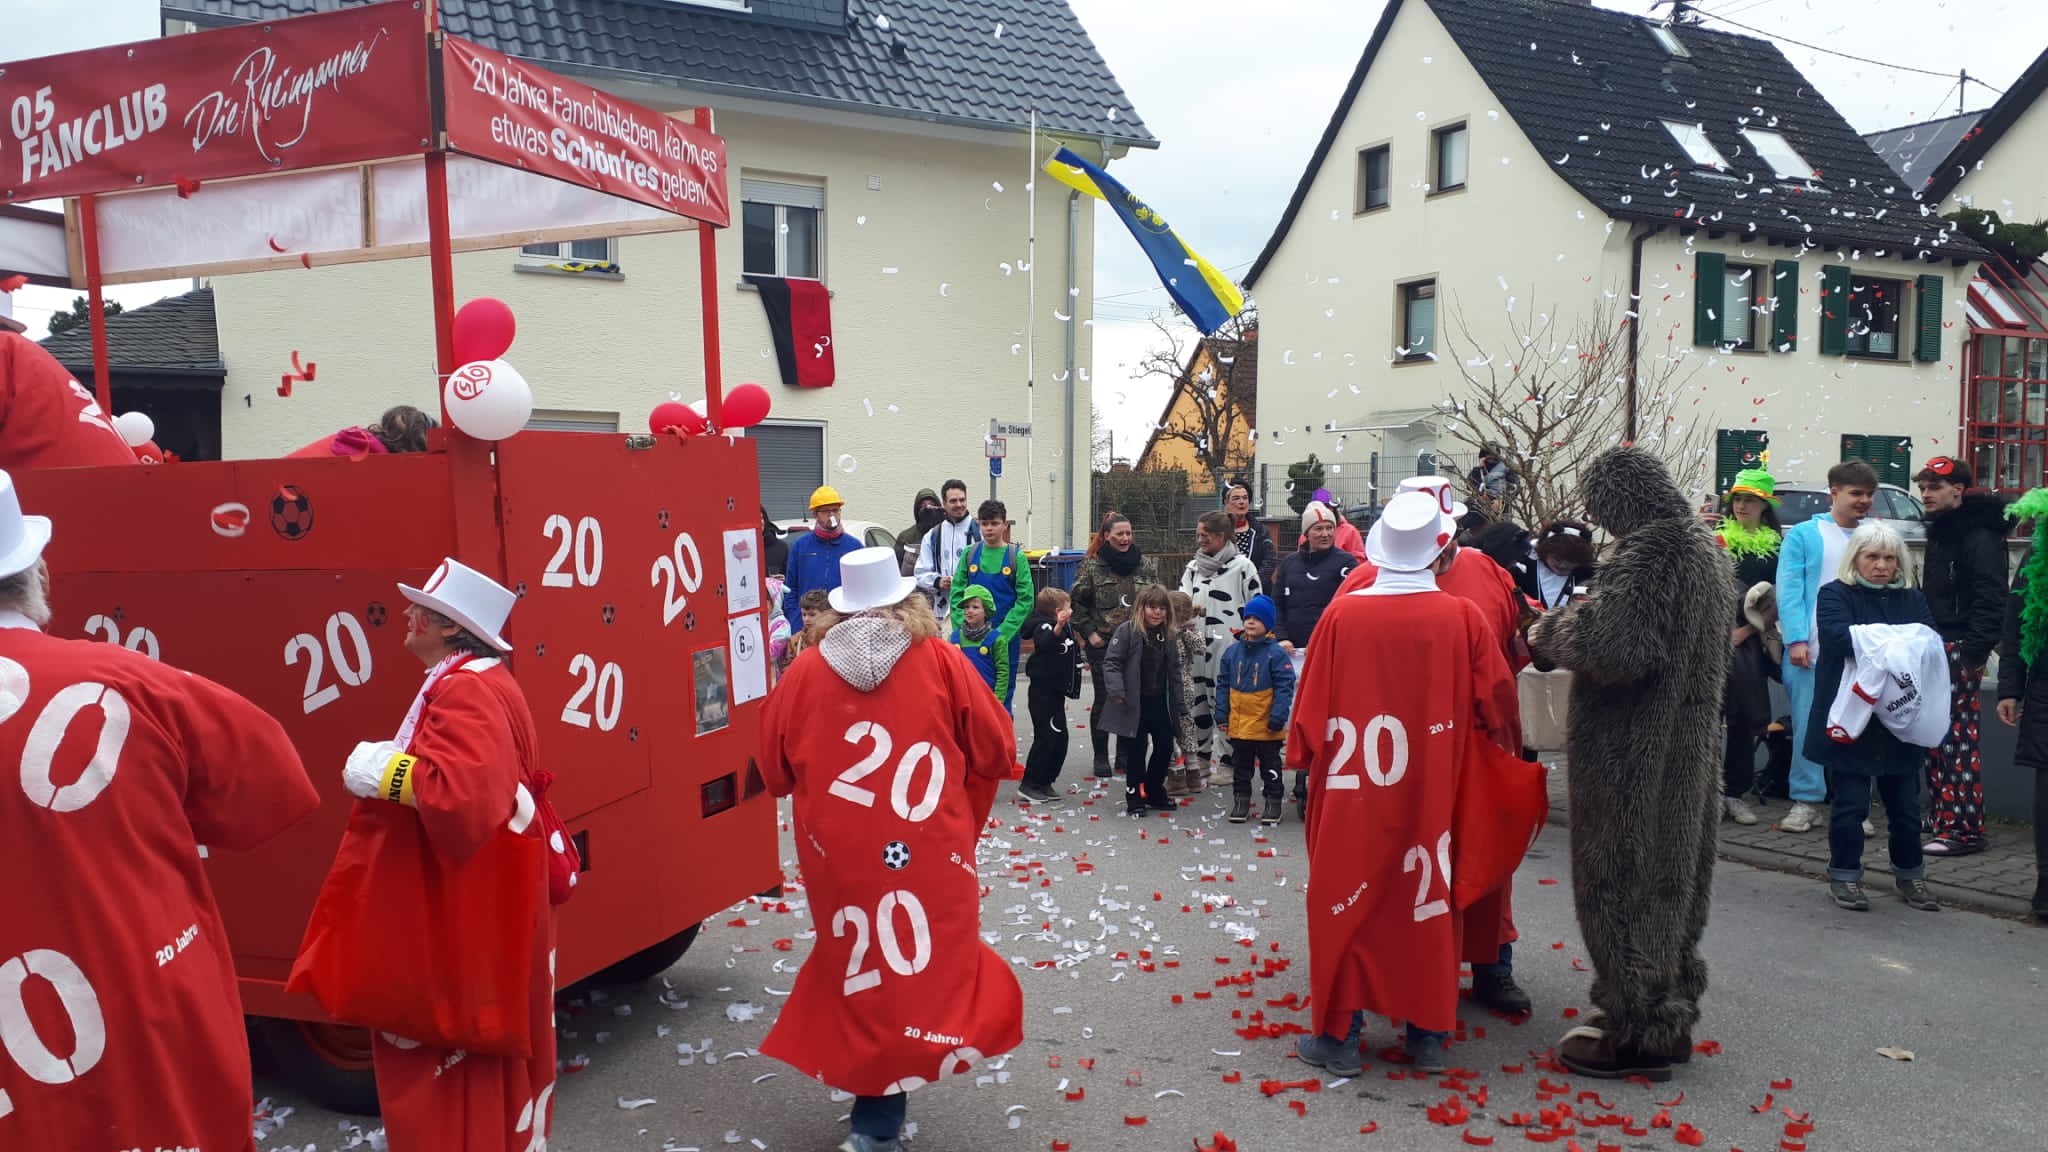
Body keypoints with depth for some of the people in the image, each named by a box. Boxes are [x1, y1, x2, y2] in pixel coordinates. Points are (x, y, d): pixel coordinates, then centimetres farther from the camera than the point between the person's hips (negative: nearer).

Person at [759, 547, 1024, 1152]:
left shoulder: (806, 670, 2)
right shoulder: (940, 659, -2)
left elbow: (774, 769, 10)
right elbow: (996, 753, 3)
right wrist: (959, 817, 20)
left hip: (835, 854, 2)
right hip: (928, 852, -2)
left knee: (861, 966, 16)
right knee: (923, 973, 8)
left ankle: (874, 1098, 23)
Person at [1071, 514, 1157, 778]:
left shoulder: (1147, 565, 5)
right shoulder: (1092, 566, -2)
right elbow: (1076, 603, 1)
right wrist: (1089, 632, -5)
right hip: (1103, 644, -2)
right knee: (1103, 700, 2)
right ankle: (1100, 756, 14)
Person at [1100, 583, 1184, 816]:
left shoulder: (1168, 635, 8)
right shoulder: (1127, 631, -11)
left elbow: (1174, 671, 14)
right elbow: (1111, 662, -14)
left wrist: (1179, 702, 13)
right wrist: (1117, 690, -25)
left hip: (1160, 703, 6)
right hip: (1135, 704, -6)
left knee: (1164, 748, 13)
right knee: (1136, 751, 1)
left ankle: (1154, 793, 30)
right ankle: (1134, 797, 13)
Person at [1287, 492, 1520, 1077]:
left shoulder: (1342, 614, -9)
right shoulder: (1461, 617, -8)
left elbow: (1312, 703, -2)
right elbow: (1497, 702, 0)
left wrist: (1303, 754, 14)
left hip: (1352, 794, -1)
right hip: (1431, 794, 1)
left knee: (1347, 901, 9)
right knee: (1427, 898, 14)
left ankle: (1339, 1034, 14)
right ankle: (1427, 1034, 21)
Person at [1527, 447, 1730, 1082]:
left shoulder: (1649, 553, -21)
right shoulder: (1699, 544, 11)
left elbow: (1615, 649, -28)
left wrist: (1553, 630, -11)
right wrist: (1575, 621, 12)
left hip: (1634, 757, -10)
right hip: (1685, 750, 10)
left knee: (1621, 882, 1)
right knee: (1669, 875, 18)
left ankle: (1637, 1031, 10)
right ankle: (1668, 1016, 32)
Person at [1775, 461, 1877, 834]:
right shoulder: (1804, 534, 4)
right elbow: (1790, 589, -2)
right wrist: (1796, 639, -13)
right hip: (1812, 649, -2)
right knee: (1809, 726, 0)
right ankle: (1806, 801, 9)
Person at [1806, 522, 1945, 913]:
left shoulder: (1913, 599, 13)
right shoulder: (1834, 594, 0)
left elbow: (1932, 642, -1)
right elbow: (1836, 635, -19)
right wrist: (1896, 641, -20)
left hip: (1900, 719, 4)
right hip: (1852, 717, -4)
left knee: (1905, 804, 10)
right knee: (1850, 803, 2)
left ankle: (1910, 874, 26)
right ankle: (1845, 875, 15)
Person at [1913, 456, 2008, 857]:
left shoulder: (1979, 536, -12)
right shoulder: (1941, 532, 18)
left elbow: (1991, 599, -20)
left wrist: (1973, 651, -24)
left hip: (1960, 652, -10)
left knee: (1958, 741, -8)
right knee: (1936, 740, 11)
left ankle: (1964, 829, -4)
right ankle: (1945, 819, 18)